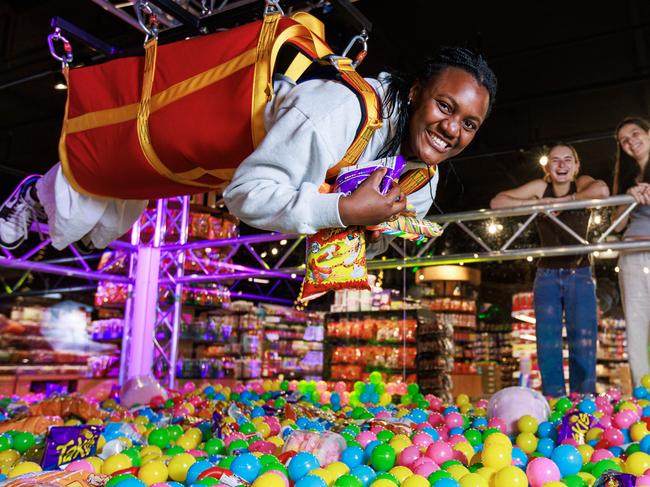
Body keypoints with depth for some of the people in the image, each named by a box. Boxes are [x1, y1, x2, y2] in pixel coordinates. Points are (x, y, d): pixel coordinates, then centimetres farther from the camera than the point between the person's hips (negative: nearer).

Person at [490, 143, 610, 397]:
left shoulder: (582, 184, -2)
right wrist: (536, 203, -15)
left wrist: (559, 200, -21)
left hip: (579, 275, -1)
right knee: (548, 343, -5)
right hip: (547, 275, 1)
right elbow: (496, 202, -6)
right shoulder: (540, 187, 1)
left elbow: (602, 190, -27)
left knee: (583, 342, -9)